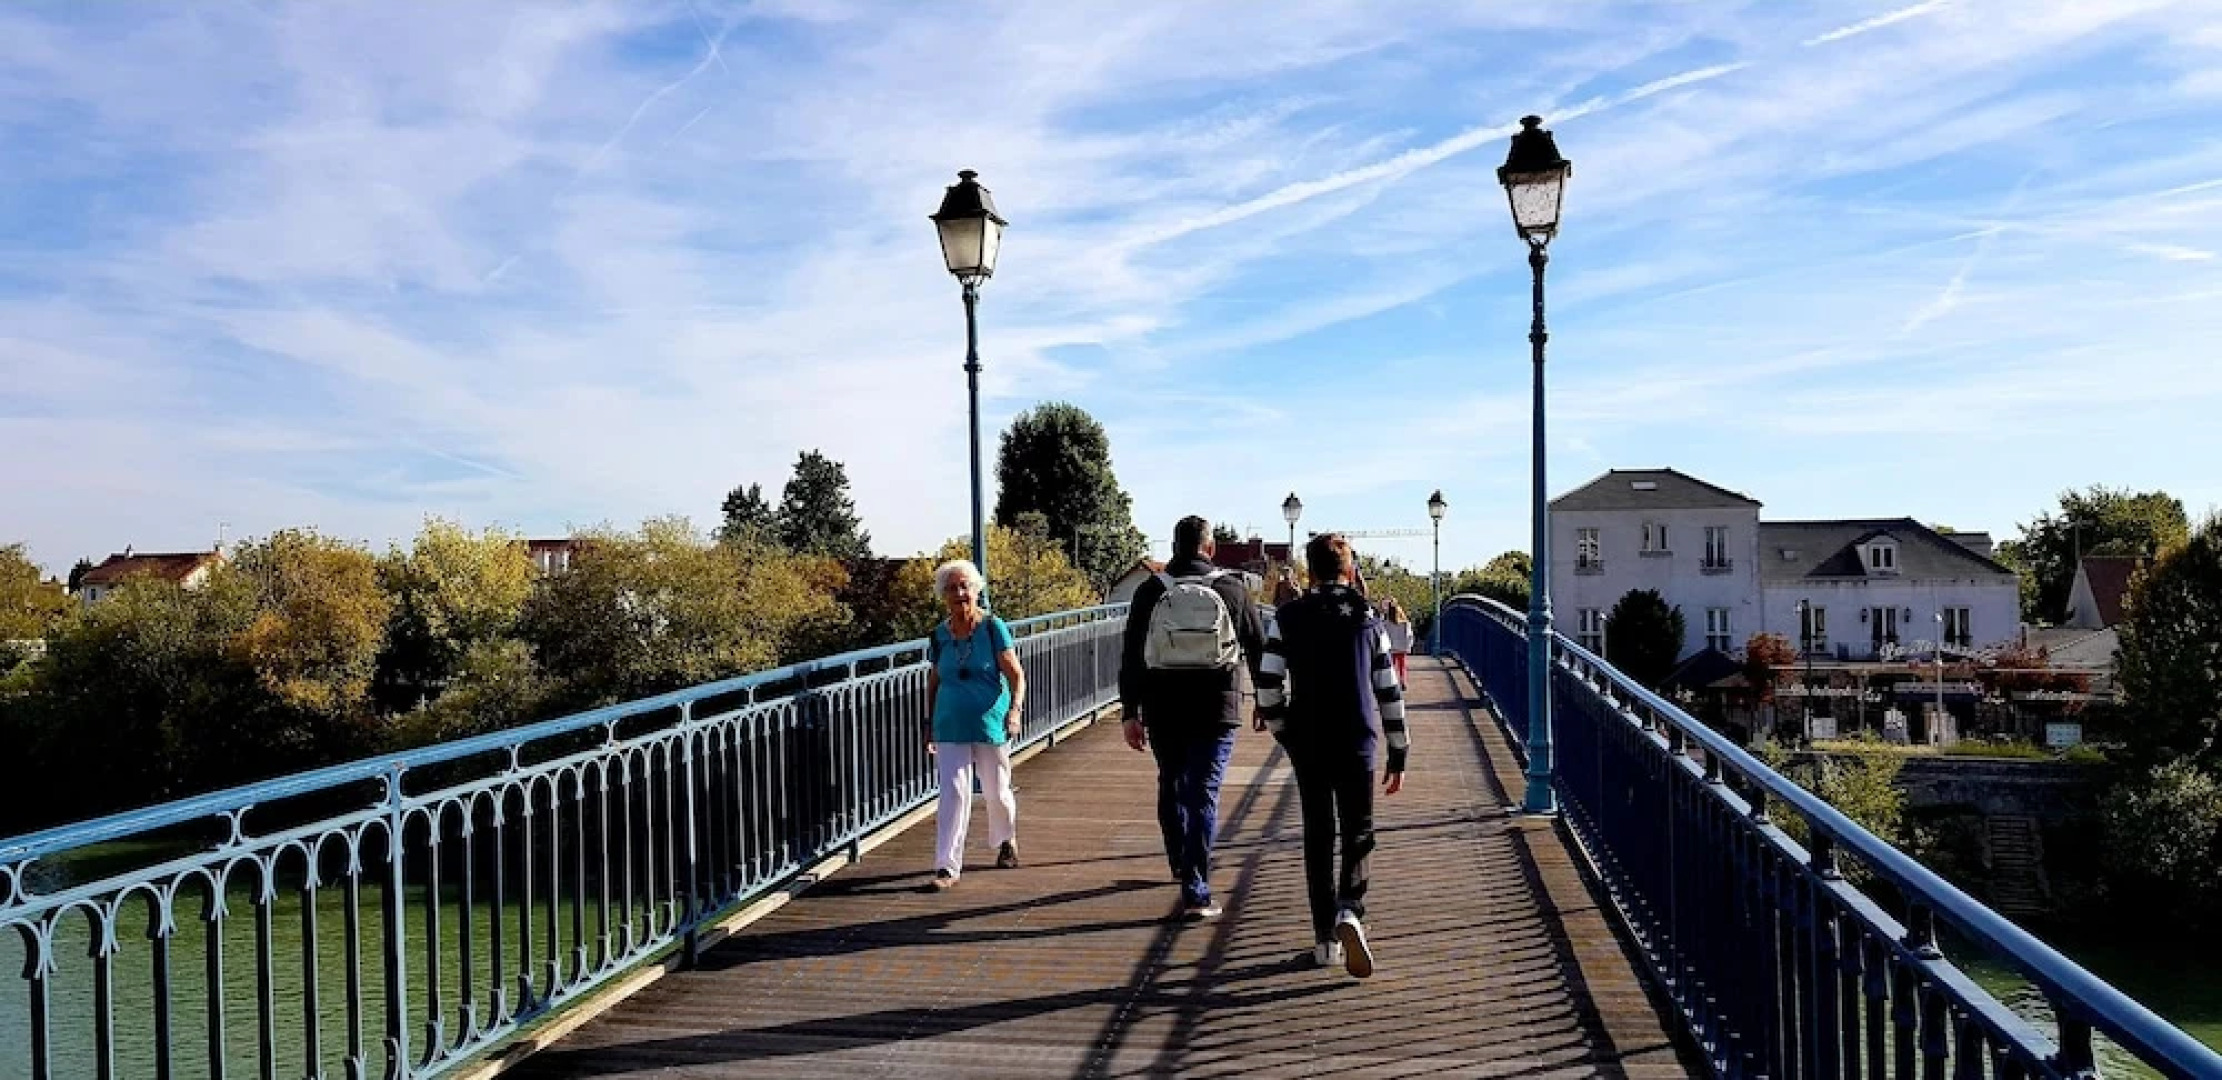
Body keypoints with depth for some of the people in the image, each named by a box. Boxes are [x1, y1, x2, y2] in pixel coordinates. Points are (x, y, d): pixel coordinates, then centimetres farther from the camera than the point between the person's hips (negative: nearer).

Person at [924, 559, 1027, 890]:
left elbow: (1016, 675, -6)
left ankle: (1006, 841, 40)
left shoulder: (993, 628, -5)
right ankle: (948, 866, -4)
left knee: (997, 791, 12)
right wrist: (929, 726, 16)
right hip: (951, 729, 2)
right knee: (953, 792, -7)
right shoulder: (939, 635, 5)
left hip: (991, 725, -2)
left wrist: (1015, 708, -22)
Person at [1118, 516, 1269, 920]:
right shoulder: (1233, 590, -1)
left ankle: (1181, 865, 38)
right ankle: (1195, 893, -8)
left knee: (1171, 786, 21)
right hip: (1216, 709, -2)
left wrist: (1131, 712, 4)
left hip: (1163, 710, 2)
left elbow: (1131, 657, -1)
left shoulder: (1150, 591, 0)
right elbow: (1259, 649, 6)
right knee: (1203, 796, -2)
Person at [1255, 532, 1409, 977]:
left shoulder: (1289, 619, -1)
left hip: (1308, 746, 0)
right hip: (1359, 745, 0)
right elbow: (1390, 694, 3)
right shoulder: (1369, 619, 2)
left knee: (1318, 836, 12)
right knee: (1358, 834, 10)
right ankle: (1349, 911, -16)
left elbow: (1268, 686, -6)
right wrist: (1398, 755, 10)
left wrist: (1283, 731, 10)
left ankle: (1326, 937, 14)